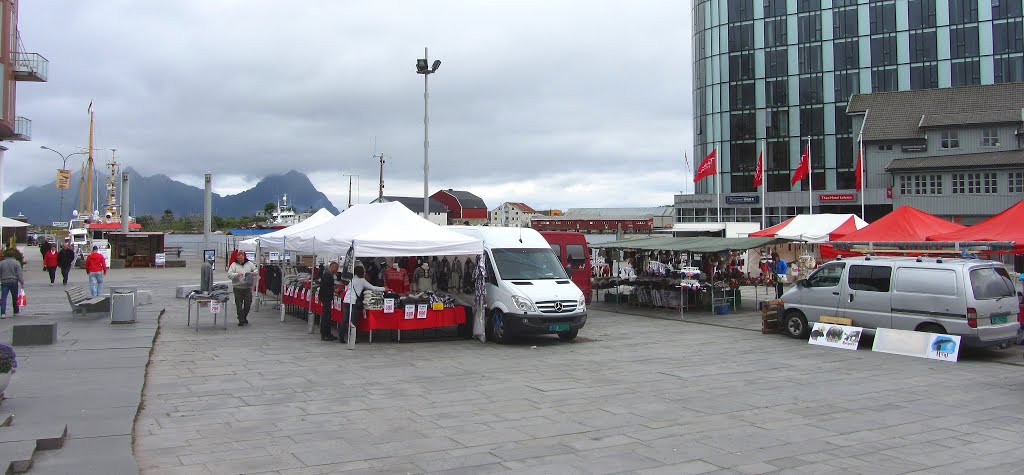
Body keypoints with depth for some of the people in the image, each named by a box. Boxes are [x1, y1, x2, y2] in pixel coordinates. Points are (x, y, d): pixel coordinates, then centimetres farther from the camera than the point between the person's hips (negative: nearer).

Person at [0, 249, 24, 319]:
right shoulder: (16, 263, -4)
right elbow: (19, 274, -8)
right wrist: (22, 282, -5)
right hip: (14, 282, -1)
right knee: (15, 297, 12)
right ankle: (16, 312, 21)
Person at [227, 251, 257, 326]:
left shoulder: (249, 264, 7)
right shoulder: (234, 265, -1)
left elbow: (256, 269, 17)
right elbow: (229, 274, -8)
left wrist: (254, 272, -7)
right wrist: (237, 274, -25)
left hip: (248, 287, 2)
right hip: (238, 288, -2)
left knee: (248, 303, 6)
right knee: (239, 305, 1)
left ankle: (244, 317, 28)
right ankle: (241, 320, 9)